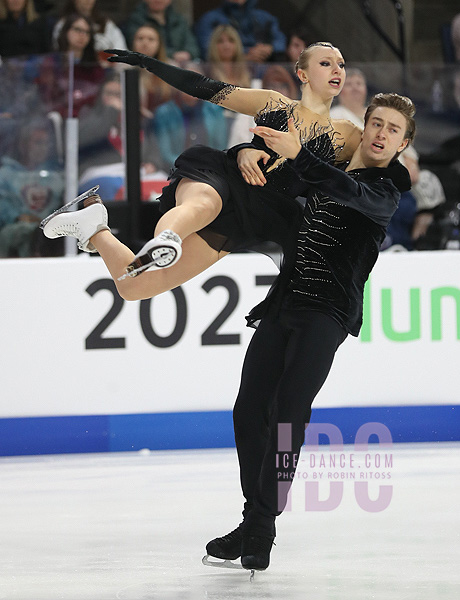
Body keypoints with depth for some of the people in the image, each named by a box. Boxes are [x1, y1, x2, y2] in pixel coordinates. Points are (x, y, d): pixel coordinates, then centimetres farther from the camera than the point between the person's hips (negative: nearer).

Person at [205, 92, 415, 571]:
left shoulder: (386, 190, -2)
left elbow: (348, 192, -25)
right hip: (282, 305, 7)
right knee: (249, 413, 3)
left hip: (328, 311, -7)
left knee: (287, 413, -19)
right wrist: (251, 151, 4)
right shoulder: (329, 164, 19)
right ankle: (252, 522, 12)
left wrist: (298, 155, -40)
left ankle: (262, 530, -17)